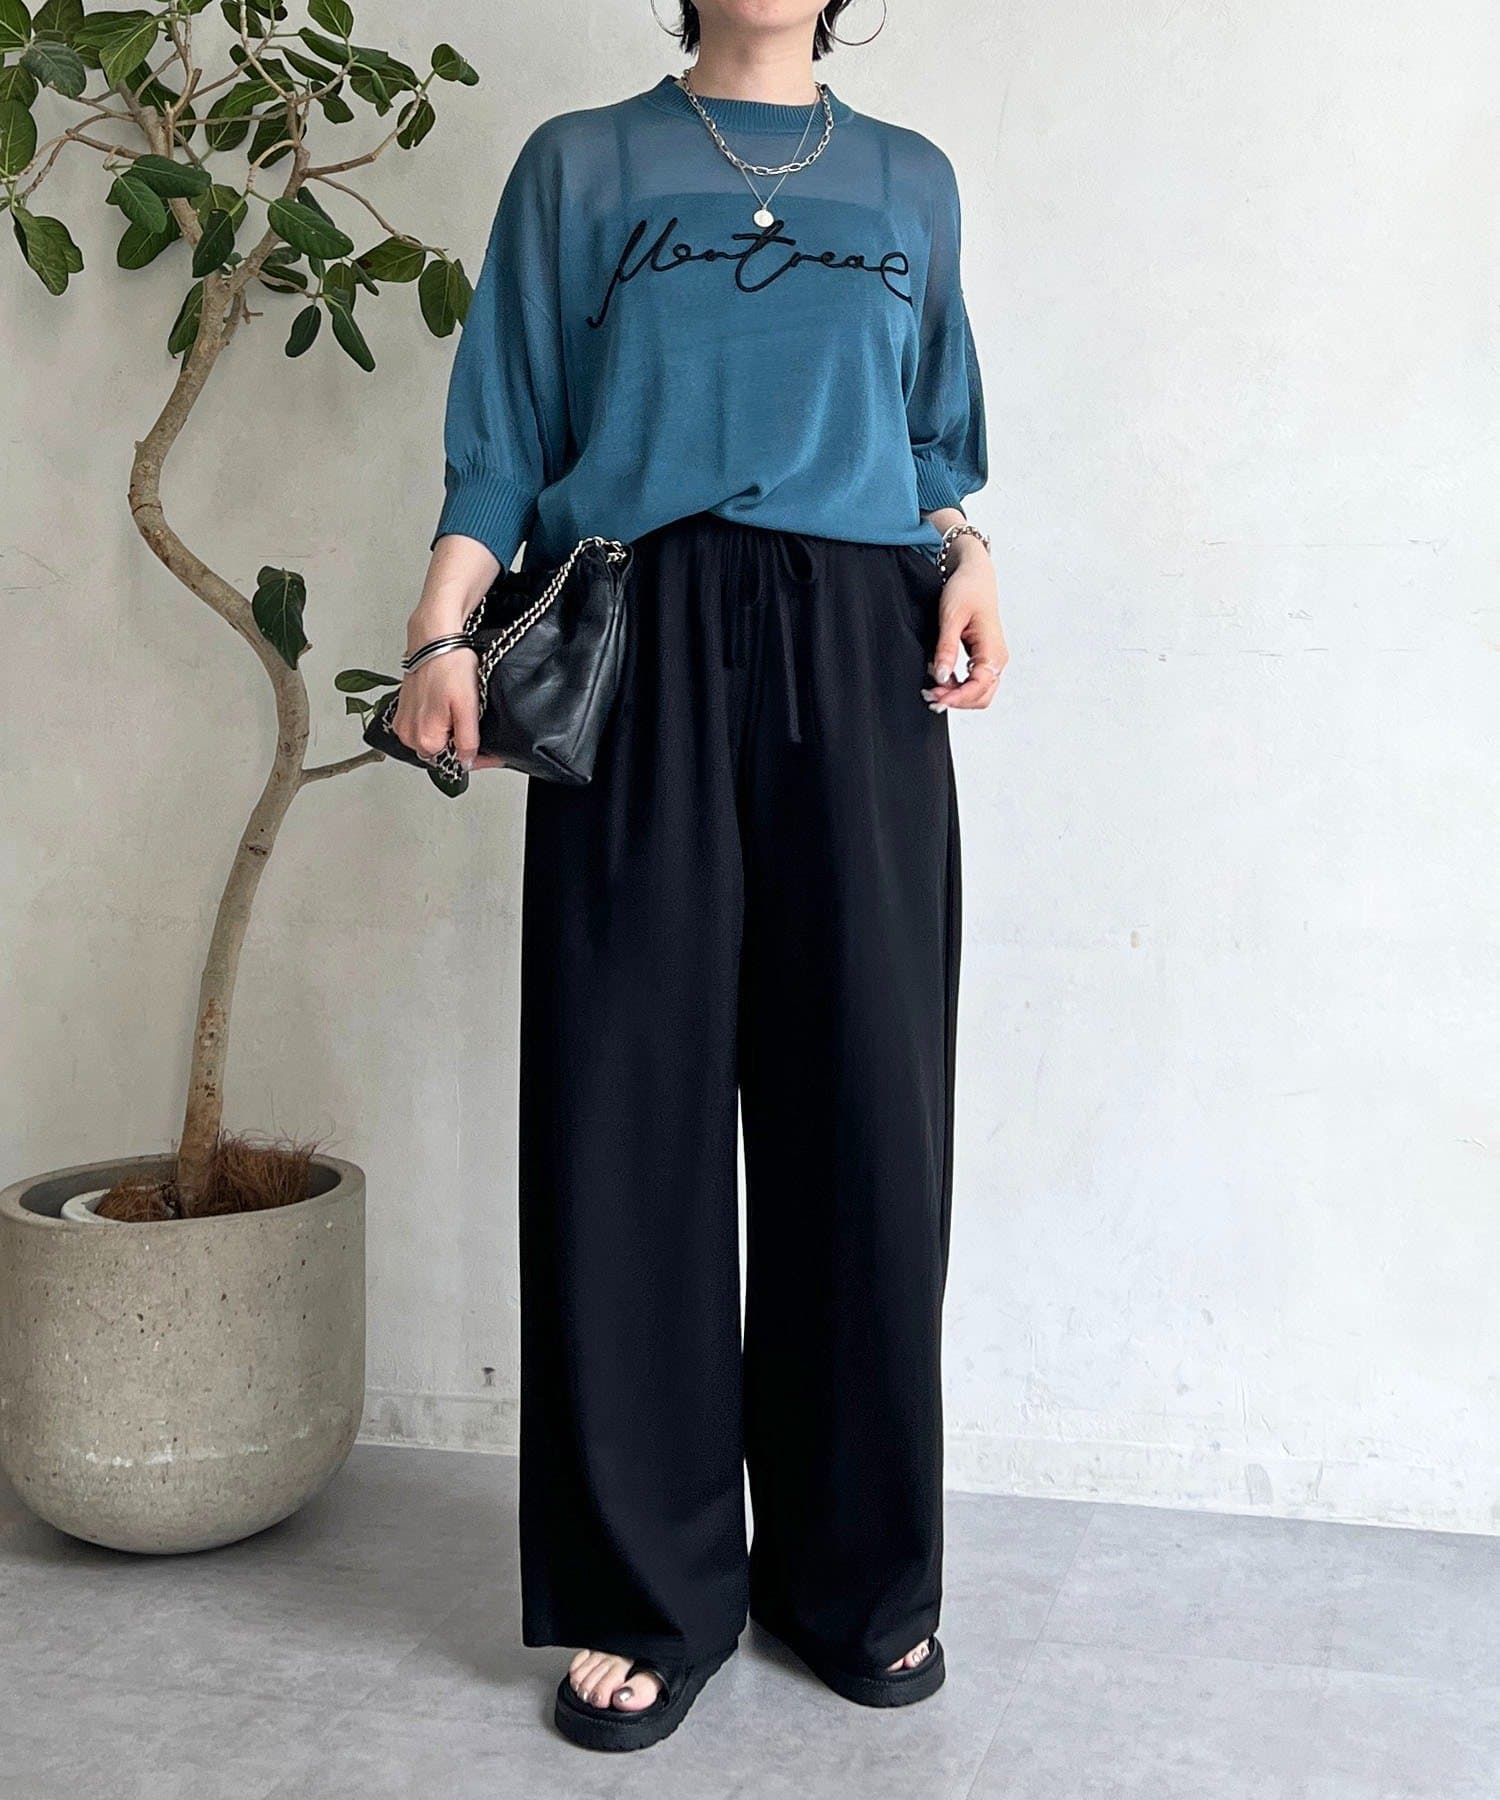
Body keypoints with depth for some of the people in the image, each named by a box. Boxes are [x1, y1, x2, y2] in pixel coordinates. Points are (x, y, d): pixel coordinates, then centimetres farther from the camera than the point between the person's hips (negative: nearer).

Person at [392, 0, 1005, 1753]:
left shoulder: (909, 181, 19)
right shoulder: (580, 166, 14)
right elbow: (505, 440, 8)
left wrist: (966, 561, 1)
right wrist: (441, 636, -5)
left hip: (856, 663, 2)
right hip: (644, 660, -1)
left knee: (864, 1104, 0)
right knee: (631, 1102, -3)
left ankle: (858, 1572, 15)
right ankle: (650, 1592, 9)